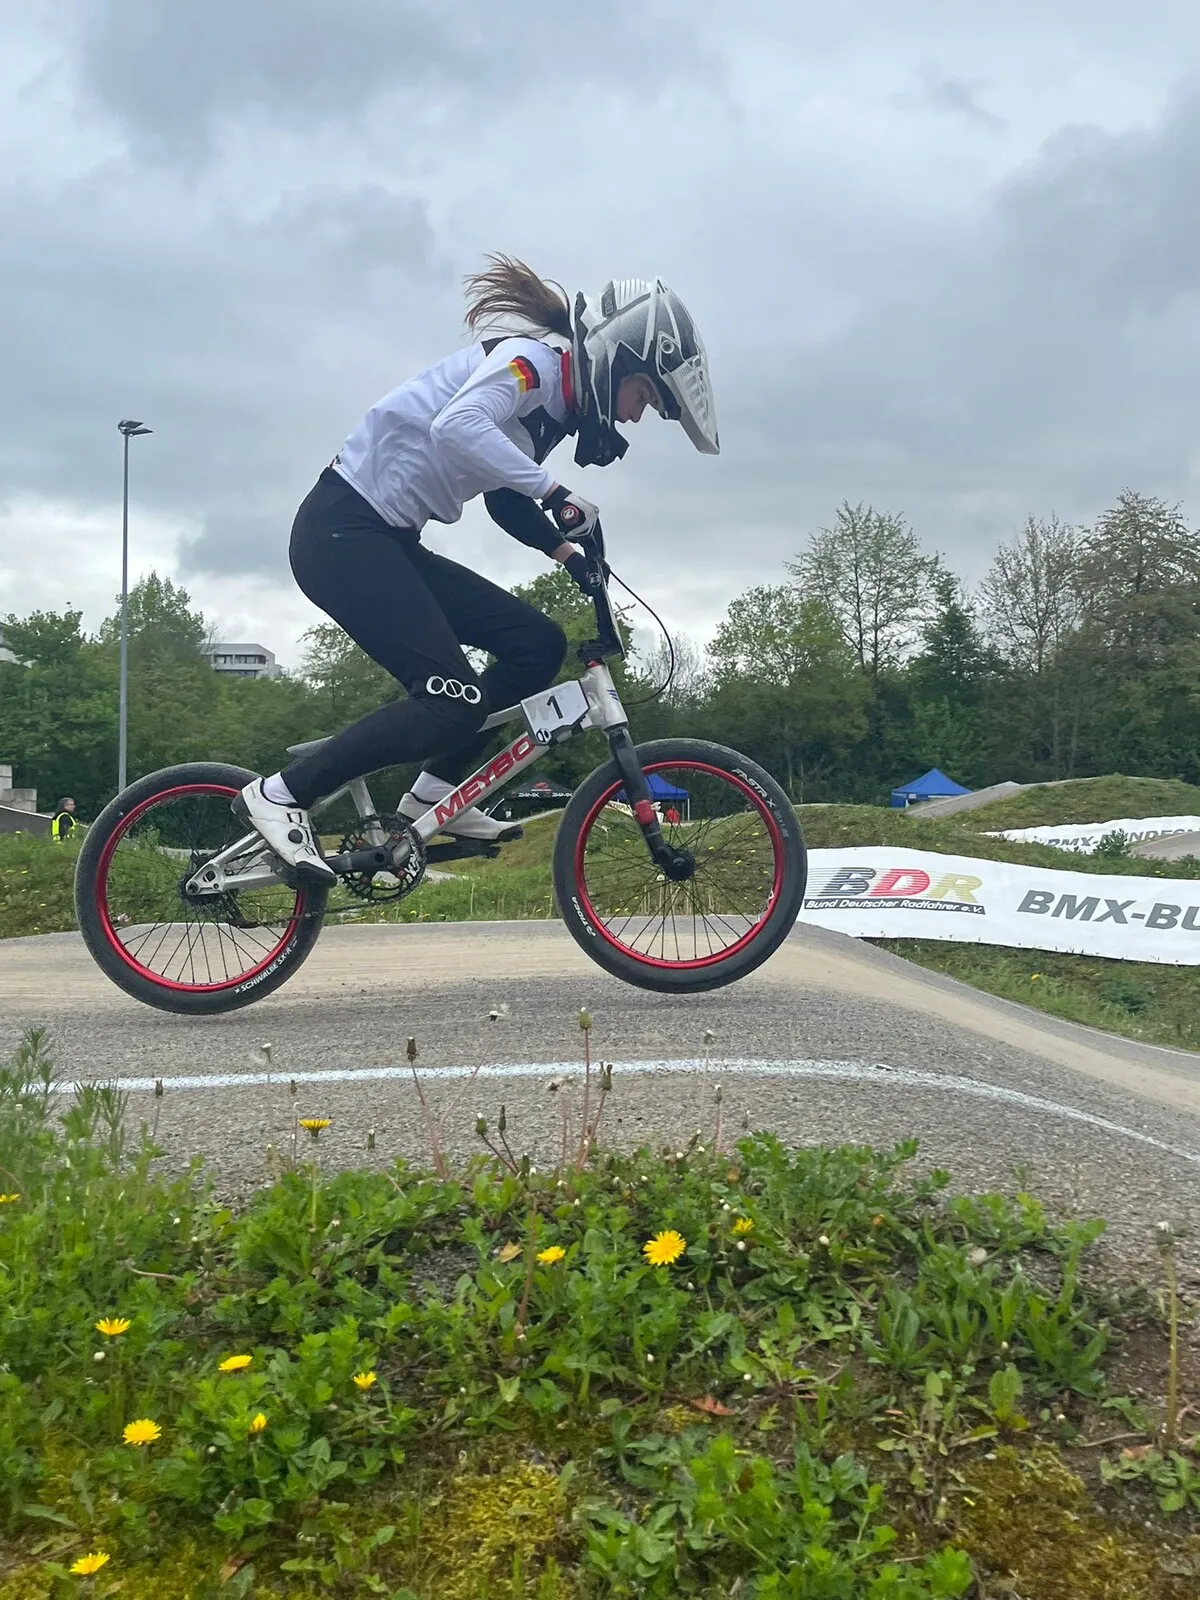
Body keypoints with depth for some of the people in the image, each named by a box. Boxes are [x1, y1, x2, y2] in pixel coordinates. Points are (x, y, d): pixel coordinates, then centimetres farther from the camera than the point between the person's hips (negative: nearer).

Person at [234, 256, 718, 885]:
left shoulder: (552, 400, 16)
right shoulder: (532, 357, -12)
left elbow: (505, 498, 20)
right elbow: (457, 426, -30)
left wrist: (566, 551, 6)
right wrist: (552, 489, -30)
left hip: (389, 541, 10)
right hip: (342, 531, -10)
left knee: (538, 643, 4)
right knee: (454, 702, -17)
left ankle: (434, 794, 9)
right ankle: (280, 793, -8)